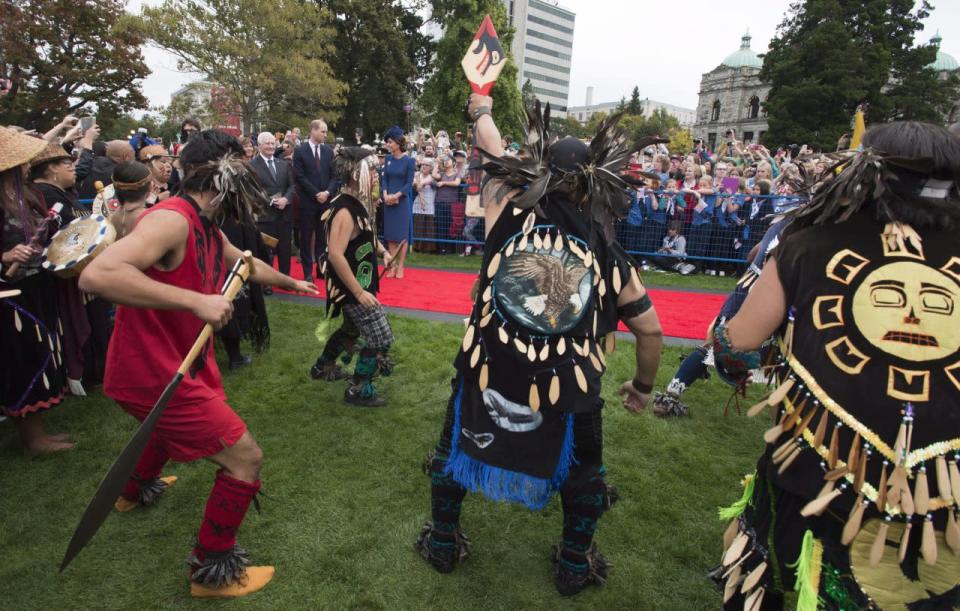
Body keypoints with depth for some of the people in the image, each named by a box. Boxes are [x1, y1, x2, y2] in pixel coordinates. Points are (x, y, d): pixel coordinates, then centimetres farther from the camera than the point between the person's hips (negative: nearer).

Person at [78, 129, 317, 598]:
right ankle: (213, 572, 14)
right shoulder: (172, 219, -26)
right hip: (153, 373, -10)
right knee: (245, 457, -6)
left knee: (179, 423, 39)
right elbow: (95, 276, -38)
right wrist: (196, 301, -39)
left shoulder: (206, 226, 5)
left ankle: (136, 489, 67)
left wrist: (291, 282, 40)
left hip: (178, 363, 11)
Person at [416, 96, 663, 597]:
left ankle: (443, 542, 47)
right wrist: (642, 386, 22)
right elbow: (651, 330, 6)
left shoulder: (510, 213, -3)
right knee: (582, 472, 28)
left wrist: (481, 112, 37)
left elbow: (494, 155, 16)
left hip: (485, 375, 0)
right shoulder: (610, 255, 2)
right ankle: (575, 564, 43)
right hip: (566, 390, 0)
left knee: (453, 451, 28)